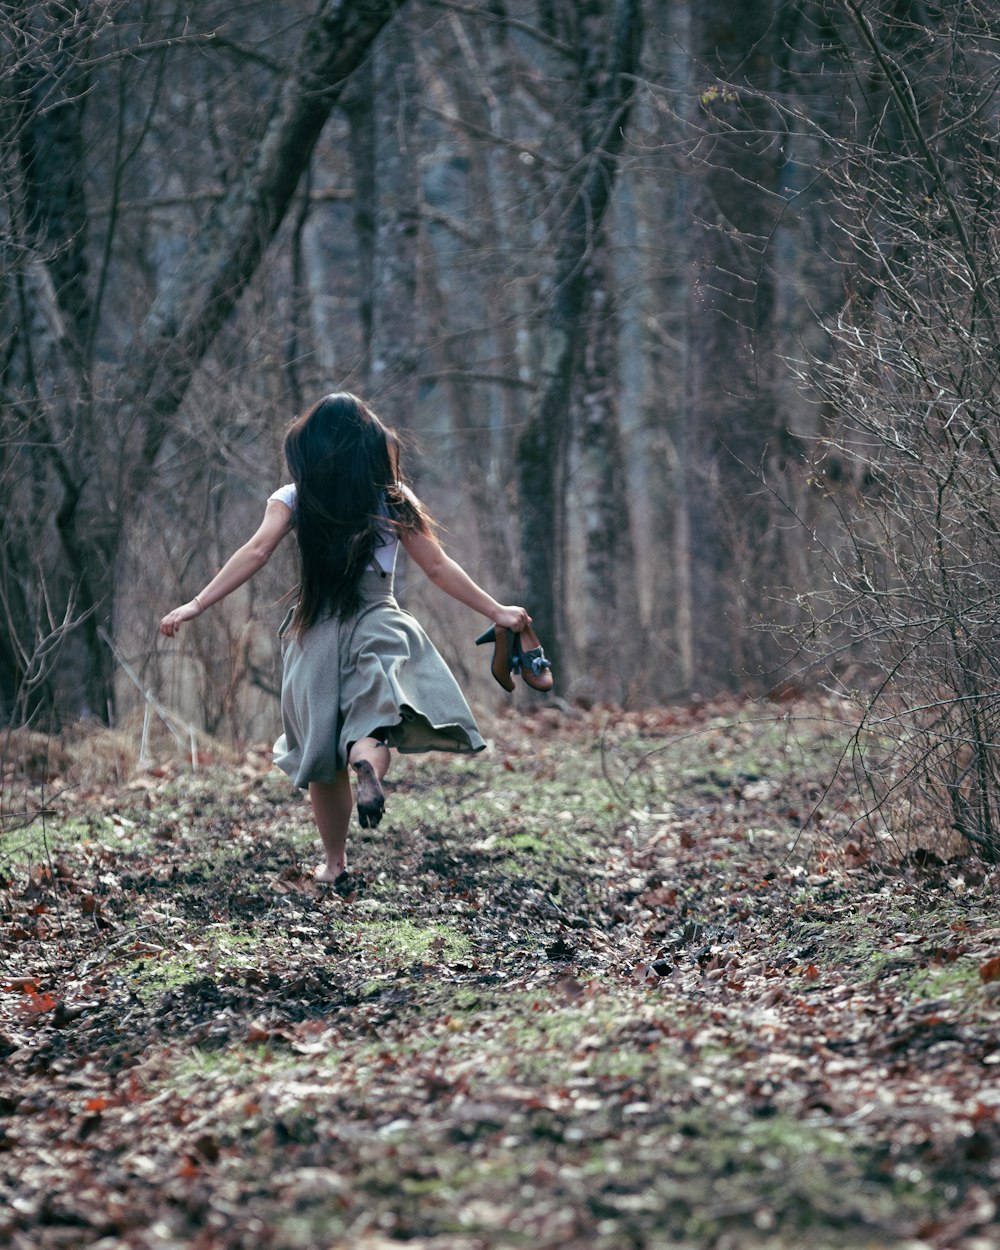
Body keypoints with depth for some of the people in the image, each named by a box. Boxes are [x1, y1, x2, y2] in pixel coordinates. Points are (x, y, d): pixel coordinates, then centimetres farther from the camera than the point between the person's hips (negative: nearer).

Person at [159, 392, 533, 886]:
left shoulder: (294, 499, 2)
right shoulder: (392, 499, 5)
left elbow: (257, 552, -11)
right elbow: (437, 567, 4)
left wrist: (196, 605, -13)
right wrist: (497, 611, 11)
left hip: (315, 632, 1)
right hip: (378, 622, -1)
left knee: (321, 753, 12)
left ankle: (334, 861, 21)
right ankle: (368, 762, -50)